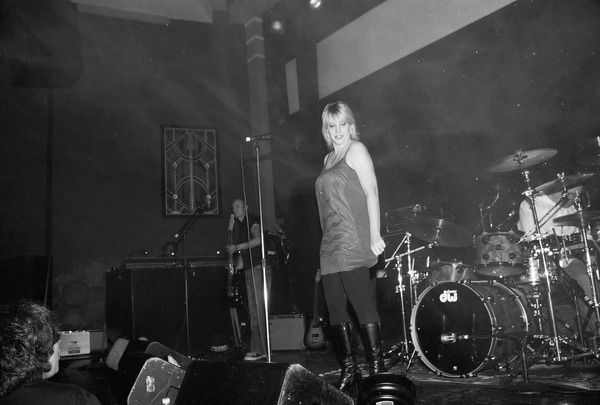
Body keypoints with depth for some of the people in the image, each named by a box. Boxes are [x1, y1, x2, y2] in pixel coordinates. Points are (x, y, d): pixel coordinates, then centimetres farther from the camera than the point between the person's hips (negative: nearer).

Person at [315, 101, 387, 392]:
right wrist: (327, 241, 16)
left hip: (353, 243, -8)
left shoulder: (356, 150, 0)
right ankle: (349, 371, 15)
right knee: (336, 308, 7)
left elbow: (371, 192, -10)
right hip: (330, 246, 8)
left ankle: (377, 368, 1)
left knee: (362, 304, -8)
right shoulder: (328, 159, 22)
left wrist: (375, 235, -18)